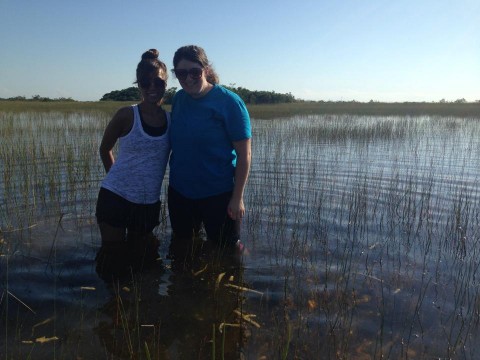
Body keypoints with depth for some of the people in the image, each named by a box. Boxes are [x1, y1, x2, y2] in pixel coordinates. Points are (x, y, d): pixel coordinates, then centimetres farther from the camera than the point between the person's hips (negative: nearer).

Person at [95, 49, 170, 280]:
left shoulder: (171, 119, 0)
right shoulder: (127, 116, -9)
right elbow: (105, 149, 5)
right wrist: (119, 178, 8)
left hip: (149, 203, 3)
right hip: (115, 197, -2)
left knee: (141, 259, 15)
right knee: (114, 259, 8)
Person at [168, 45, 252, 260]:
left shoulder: (229, 102, -14)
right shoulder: (179, 99, 2)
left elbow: (244, 154, -15)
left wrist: (237, 197, -16)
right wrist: (174, 178, 10)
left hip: (218, 194, -5)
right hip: (179, 193, 6)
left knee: (225, 252, 8)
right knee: (179, 250, 21)